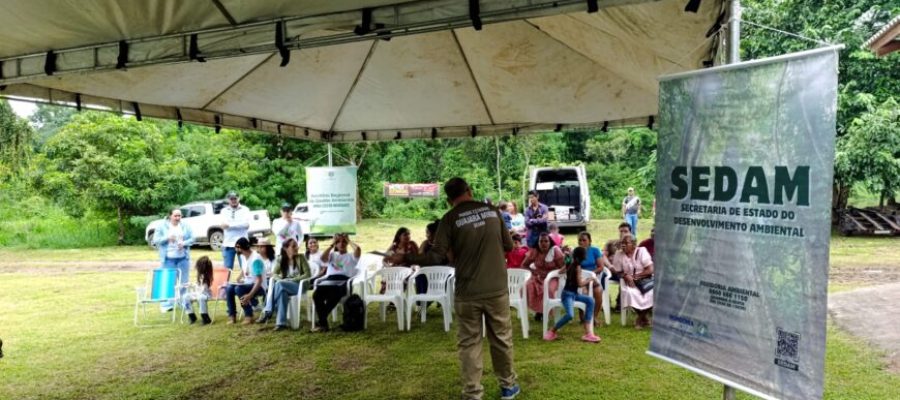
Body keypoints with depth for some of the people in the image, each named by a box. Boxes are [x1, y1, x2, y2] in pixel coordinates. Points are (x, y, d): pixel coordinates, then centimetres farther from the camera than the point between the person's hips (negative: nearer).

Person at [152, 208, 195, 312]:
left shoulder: (186, 226, 6)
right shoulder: (162, 227, 0)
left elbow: (192, 239, 4)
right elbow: (155, 240, -3)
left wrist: (184, 243, -14)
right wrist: (167, 238, -18)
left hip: (183, 258, 2)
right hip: (168, 259, -2)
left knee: (184, 282, 9)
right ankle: (167, 304, 9)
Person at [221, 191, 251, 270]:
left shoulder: (245, 210, 5)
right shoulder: (224, 211, 11)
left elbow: (246, 224, -11)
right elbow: (224, 225, -6)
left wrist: (230, 225, -12)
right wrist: (240, 224, -12)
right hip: (228, 244, 2)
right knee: (227, 268, 4)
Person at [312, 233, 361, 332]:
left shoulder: (351, 256, 21)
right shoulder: (332, 255, 30)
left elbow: (358, 249, -3)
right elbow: (323, 258, 6)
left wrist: (349, 241, 15)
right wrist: (332, 245, 14)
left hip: (343, 282, -3)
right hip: (329, 280, 3)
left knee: (334, 295, -39)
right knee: (316, 295, -32)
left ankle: (320, 322, -28)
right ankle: (323, 323, -26)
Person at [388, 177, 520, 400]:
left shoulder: (450, 219, -7)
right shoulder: (492, 211, 3)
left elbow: (436, 257, -12)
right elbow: (509, 246, 10)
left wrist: (405, 259, -1)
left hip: (468, 294, -2)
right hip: (497, 289, 3)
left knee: (469, 344, 8)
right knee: (502, 338, 17)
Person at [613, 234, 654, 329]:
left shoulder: (641, 251, -5)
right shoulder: (619, 255, -1)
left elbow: (650, 270, -9)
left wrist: (635, 276, -13)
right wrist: (626, 276, -19)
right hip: (629, 282, 0)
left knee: (652, 292, -31)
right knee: (629, 292, -34)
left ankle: (641, 318, -5)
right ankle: (644, 317, -7)